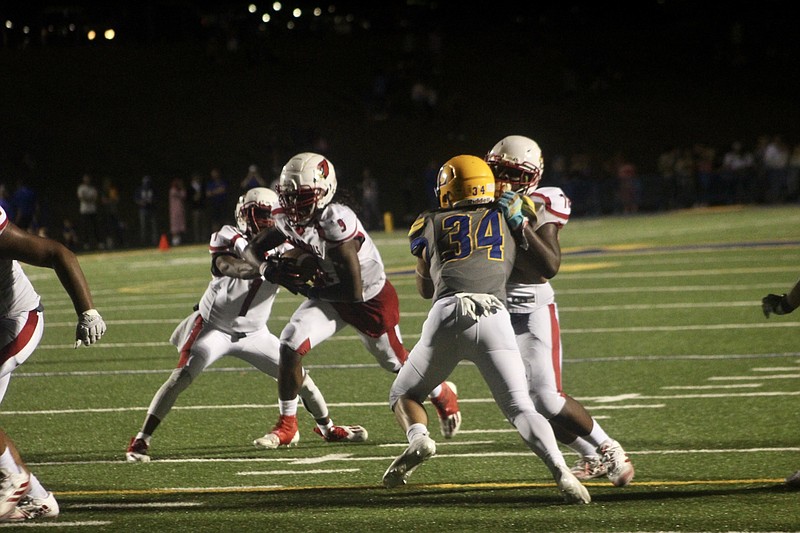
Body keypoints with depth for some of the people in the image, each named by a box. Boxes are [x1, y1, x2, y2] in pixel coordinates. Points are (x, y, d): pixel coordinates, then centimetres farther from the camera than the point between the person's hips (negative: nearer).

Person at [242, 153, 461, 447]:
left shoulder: (336, 222, -38)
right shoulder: (289, 220, -15)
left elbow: (354, 291, -35)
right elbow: (253, 249, 1)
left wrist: (308, 290, -26)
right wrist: (267, 268, -21)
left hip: (372, 299, -6)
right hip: (331, 297, 6)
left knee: (397, 363, 13)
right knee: (291, 343, -14)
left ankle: (443, 394, 45)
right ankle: (287, 424, 0)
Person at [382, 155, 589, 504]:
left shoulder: (431, 225, 22)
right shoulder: (510, 217, 22)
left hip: (447, 315, 0)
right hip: (494, 317, 0)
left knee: (404, 395, 20)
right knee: (520, 409, 0)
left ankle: (418, 438, -11)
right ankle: (561, 473, -24)